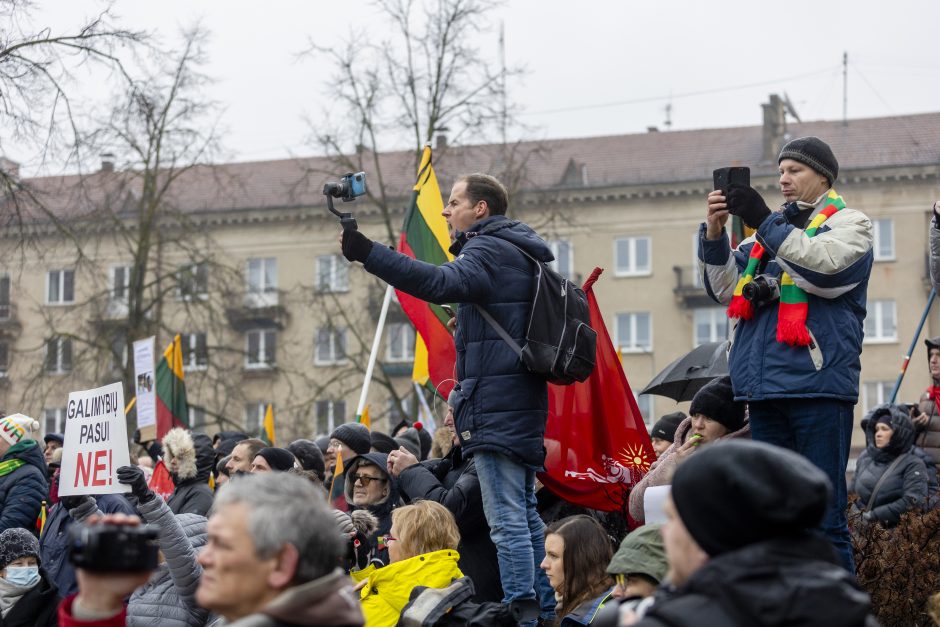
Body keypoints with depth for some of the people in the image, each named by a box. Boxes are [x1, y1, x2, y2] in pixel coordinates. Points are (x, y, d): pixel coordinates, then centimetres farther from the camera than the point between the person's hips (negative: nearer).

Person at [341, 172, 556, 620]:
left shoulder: (491, 251, -10)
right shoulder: (521, 251, 21)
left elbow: (441, 283, -29)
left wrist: (367, 254, -34)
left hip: (496, 404, -10)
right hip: (523, 399, 10)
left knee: (507, 520, -10)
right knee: (526, 517, 15)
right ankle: (545, 611, 19)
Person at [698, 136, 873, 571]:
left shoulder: (848, 223, 6)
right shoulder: (771, 230, 22)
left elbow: (827, 268, -15)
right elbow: (726, 288, 14)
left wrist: (765, 223, -16)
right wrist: (714, 233, -1)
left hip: (817, 384, -6)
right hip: (766, 388, 6)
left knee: (823, 517, -7)